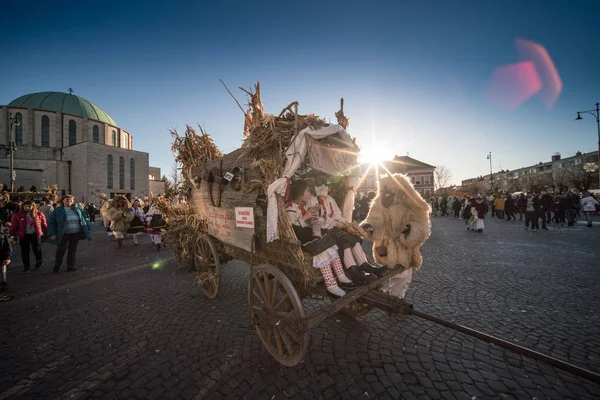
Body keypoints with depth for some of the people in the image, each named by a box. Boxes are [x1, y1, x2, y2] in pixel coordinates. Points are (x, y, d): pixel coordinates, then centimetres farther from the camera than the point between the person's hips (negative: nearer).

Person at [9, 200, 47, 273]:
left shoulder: (39, 214, -3)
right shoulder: (17, 215, -3)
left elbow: (44, 225, 2)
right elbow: (13, 226, -2)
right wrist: (11, 234, -6)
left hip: (36, 235, 0)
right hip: (23, 235, 1)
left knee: (37, 249, 11)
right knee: (25, 251, 7)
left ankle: (38, 262, 37)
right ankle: (26, 266, 20)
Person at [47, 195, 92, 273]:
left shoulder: (77, 209, 3)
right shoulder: (57, 211, -3)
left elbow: (84, 219, 8)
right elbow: (51, 222, -1)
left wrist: (88, 230, 4)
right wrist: (52, 234, -8)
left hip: (76, 234, 2)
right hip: (63, 234, -2)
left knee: (72, 250, 10)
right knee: (61, 251, 5)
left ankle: (70, 266, 21)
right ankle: (56, 267, 24)